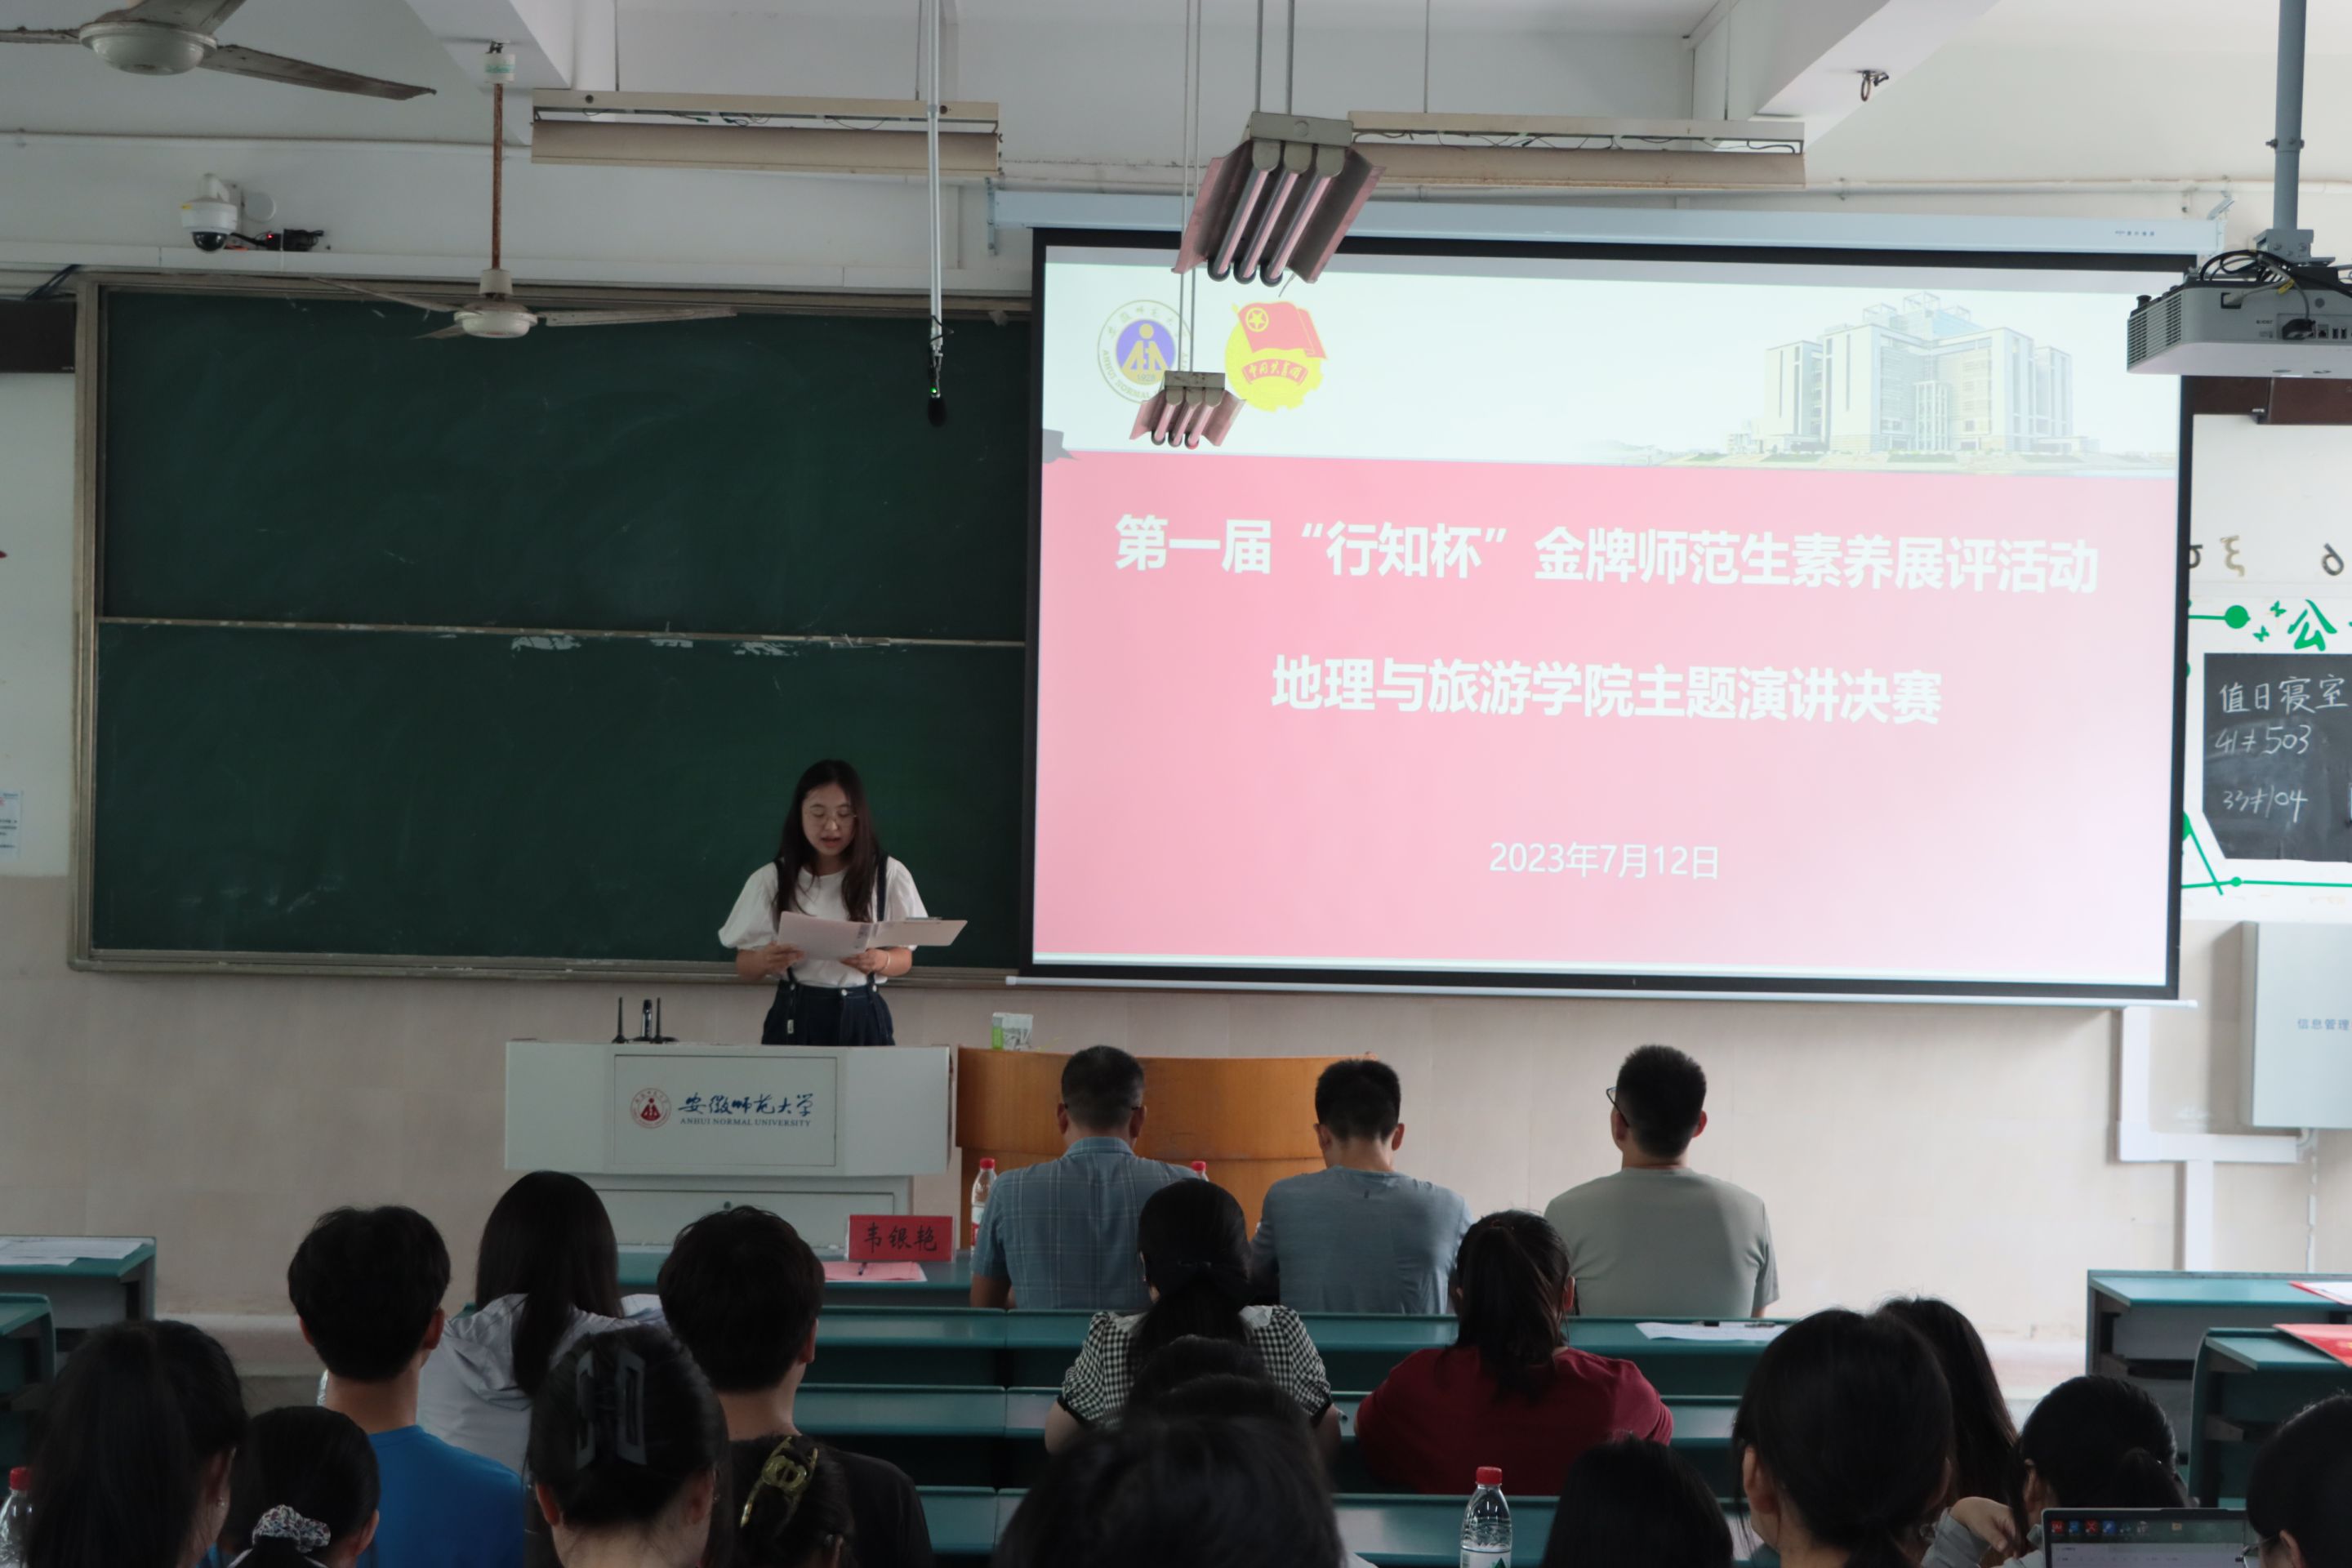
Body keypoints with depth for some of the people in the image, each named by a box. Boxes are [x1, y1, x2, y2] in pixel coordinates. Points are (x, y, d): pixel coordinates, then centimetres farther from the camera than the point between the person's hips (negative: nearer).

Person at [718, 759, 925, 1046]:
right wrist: (764, 961, -21)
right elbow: (744, 965, 3)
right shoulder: (769, 880, 0)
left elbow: (904, 957, 3)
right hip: (794, 1020, 0)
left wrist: (880, 960, -20)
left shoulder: (889, 874, -1)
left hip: (862, 1019, 0)